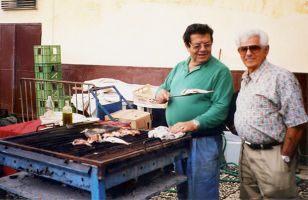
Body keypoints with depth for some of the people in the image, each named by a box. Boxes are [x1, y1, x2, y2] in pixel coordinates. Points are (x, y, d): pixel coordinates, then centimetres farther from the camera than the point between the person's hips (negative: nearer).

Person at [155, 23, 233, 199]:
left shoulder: (220, 71, -11)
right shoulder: (179, 67, 9)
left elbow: (220, 108, -19)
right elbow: (165, 87, 21)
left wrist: (193, 124, -30)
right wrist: (161, 92, -3)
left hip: (203, 141, -6)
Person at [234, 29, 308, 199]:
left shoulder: (281, 77, -15)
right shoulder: (245, 79, 10)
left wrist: (284, 158, -14)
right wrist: (246, 143, 12)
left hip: (271, 155, -7)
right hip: (247, 151, 8)